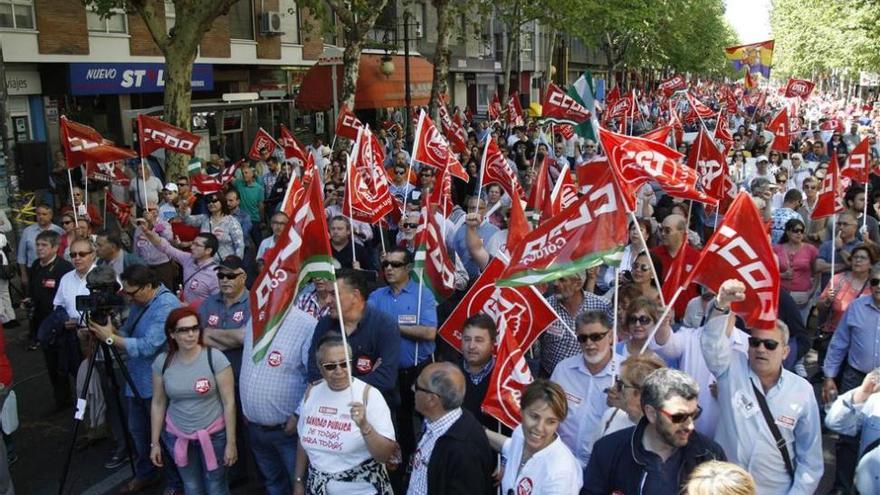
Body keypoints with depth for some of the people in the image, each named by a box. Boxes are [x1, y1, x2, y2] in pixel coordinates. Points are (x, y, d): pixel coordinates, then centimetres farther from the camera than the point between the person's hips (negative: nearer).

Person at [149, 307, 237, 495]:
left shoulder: (215, 358, -17)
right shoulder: (162, 362, -6)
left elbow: (229, 403, -13)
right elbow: (158, 404, 4)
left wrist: (231, 443, -12)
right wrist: (155, 443, 6)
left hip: (213, 434, -3)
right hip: (177, 436, 3)